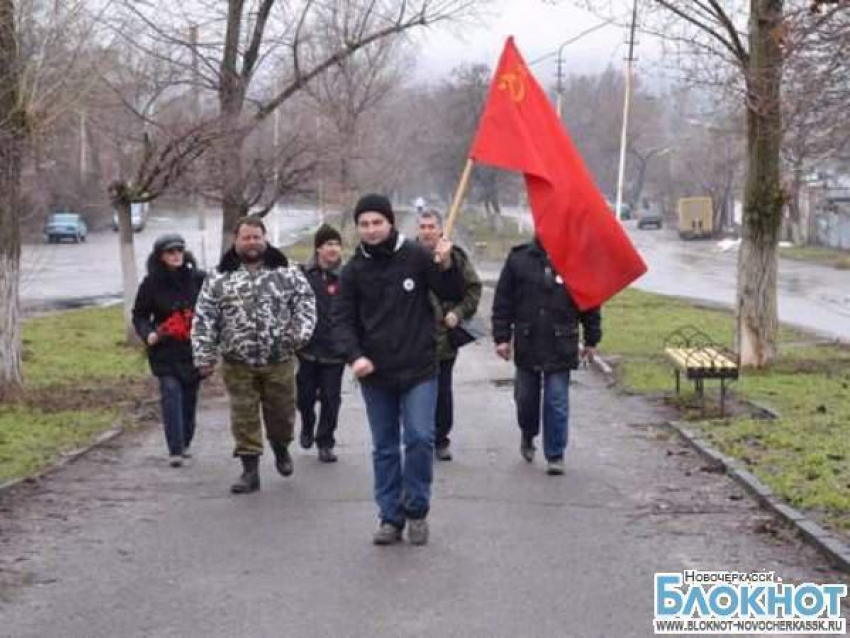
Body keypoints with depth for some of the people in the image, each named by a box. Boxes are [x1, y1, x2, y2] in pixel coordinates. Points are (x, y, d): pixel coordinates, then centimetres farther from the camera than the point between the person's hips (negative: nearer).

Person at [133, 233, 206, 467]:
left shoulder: (197, 279, 1)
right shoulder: (151, 283, -2)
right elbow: (139, 315, 6)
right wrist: (147, 333, -13)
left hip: (194, 349, 2)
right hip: (166, 351, -2)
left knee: (190, 397, 9)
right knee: (171, 393, -14)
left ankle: (185, 443, 27)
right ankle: (175, 450, -16)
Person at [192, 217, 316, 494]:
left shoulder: (286, 272, 3)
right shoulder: (219, 278, 1)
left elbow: (305, 301, 1)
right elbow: (204, 320, 0)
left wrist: (301, 332, -16)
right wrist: (204, 355, -7)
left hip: (280, 360, 0)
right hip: (238, 363, 0)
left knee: (282, 411, 11)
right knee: (244, 417, 2)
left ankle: (281, 448, 40)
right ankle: (250, 470, 11)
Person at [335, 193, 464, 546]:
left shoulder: (416, 256, -4)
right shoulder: (354, 270, 2)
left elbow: (454, 295, 0)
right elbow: (344, 319, 2)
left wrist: (446, 266, -19)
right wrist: (355, 356, -14)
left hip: (418, 369, -2)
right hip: (375, 373, 2)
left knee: (419, 438, -11)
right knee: (384, 448, 8)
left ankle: (416, 510, 6)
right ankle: (390, 517, 16)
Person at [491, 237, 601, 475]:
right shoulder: (519, 259, -1)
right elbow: (502, 302, 2)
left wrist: (591, 340, 6)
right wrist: (502, 337, -3)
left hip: (561, 347, -1)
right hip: (527, 346, 1)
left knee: (557, 403, -1)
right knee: (526, 398, 14)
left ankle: (555, 455, 9)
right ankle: (527, 436, 41)